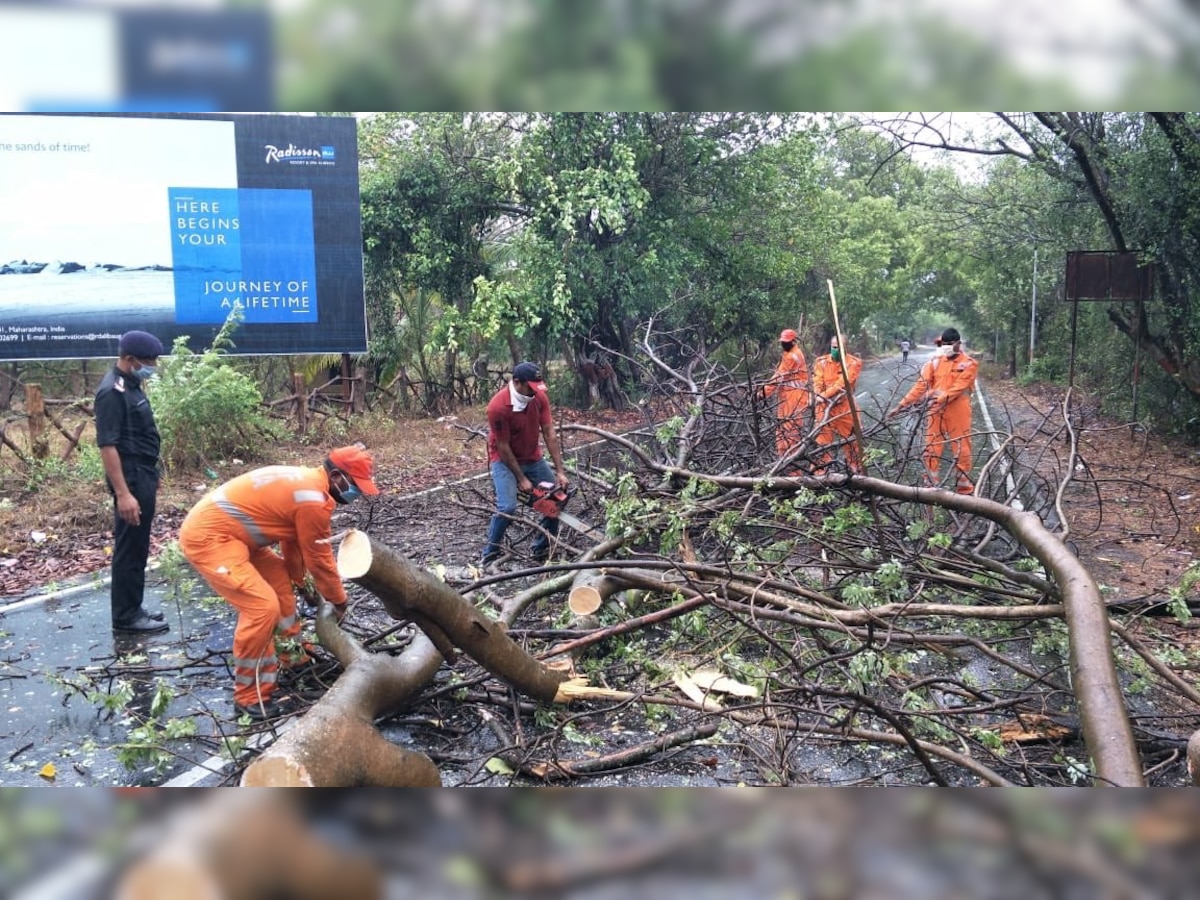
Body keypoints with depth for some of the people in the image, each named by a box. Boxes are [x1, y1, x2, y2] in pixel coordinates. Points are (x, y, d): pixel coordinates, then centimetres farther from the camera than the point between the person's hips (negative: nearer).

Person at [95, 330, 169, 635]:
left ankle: (133, 609, 24)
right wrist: (123, 493, -26)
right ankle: (125, 617, 7)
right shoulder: (112, 391, -18)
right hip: (130, 478, -10)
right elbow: (107, 445, -23)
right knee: (129, 549, -2)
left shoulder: (131, 385, 11)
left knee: (138, 548, 15)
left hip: (143, 475, 10)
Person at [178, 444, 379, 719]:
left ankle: (290, 655, 34)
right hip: (207, 536, -11)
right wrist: (339, 601, 6)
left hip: (218, 527, 11)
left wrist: (300, 581, 35)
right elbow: (320, 559, -9)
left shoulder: (305, 481, 11)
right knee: (263, 606, -16)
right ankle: (249, 697, -4)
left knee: (281, 582, 20)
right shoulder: (313, 499, -19)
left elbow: (293, 540, 25)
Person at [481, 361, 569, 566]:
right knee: (507, 507, -23)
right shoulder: (498, 407, -29)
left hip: (533, 458, 6)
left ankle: (542, 549, 17)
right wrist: (521, 479, -18)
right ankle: (490, 556, -4)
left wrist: (560, 471, -16)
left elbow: (549, 434, -12)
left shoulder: (539, 397, -12)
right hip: (505, 460, -6)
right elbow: (503, 448, -22)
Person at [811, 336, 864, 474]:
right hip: (825, 406, 1)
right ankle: (820, 473, 6)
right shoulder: (821, 362, 4)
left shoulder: (853, 363, -5)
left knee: (851, 439, 8)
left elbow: (842, 383, -17)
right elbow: (817, 382, -6)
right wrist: (819, 395, -28)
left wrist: (825, 395, -25)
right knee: (823, 439, 1)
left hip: (845, 406, -1)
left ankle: (857, 471, 23)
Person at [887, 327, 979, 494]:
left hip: (957, 414, -3)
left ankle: (964, 488, 16)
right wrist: (902, 405, -8)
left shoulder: (969, 364, -2)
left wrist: (941, 399, -29)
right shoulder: (935, 361, 6)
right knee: (931, 450, 6)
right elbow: (921, 384, 0)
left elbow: (959, 387, -14)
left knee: (961, 450, 4)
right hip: (936, 412, 3)